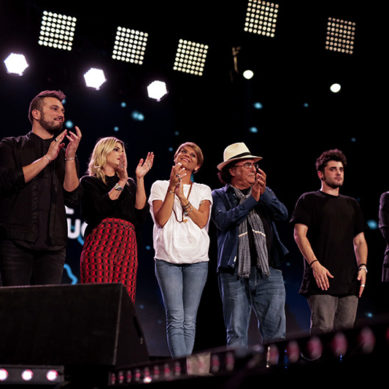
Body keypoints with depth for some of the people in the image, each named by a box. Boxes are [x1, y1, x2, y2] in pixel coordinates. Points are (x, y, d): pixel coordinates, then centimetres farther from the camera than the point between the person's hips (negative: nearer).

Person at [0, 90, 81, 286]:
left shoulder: (65, 154, 19)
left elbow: (71, 199, 7)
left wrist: (70, 158, -3)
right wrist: (47, 158, -4)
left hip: (53, 246, 3)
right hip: (16, 241, -3)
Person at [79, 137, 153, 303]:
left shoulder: (130, 184, 25)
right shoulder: (89, 182, 14)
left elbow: (141, 213, 9)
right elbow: (100, 208, -5)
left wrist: (140, 179, 6)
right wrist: (122, 181, -4)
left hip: (127, 245, 4)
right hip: (100, 242, -3)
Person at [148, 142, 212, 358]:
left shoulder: (203, 191, 16)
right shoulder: (160, 186, 12)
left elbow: (202, 221, -1)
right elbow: (161, 220, -3)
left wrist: (182, 196, -6)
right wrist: (172, 188, -8)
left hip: (196, 260, 2)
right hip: (168, 259, -1)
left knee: (189, 320, -1)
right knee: (176, 319, -11)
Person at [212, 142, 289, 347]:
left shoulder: (265, 193, 19)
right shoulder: (219, 196, 10)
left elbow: (283, 215, 3)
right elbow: (223, 221, -10)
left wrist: (264, 193, -8)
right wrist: (251, 199, -9)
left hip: (268, 272, 2)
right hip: (234, 274, -2)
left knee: (275, 332, -2)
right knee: (236, 334, -1)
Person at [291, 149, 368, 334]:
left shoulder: (352, 204, 23)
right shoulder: (308, 200, 7)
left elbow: (360, 240, 22)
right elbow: (299, 234, -3)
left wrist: (362, 267, 4)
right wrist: (314, 264, -15)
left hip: (350, 282, 5)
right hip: (321, 278, -5)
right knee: (323, 331, -13)